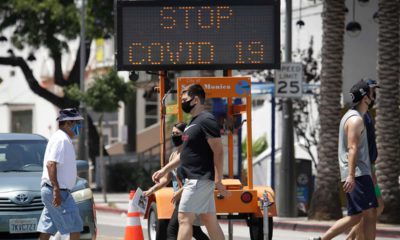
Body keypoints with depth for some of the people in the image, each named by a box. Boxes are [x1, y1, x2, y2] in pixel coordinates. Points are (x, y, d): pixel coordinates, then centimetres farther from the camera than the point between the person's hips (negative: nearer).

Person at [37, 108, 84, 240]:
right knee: (75, 227, -7)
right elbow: (51, 164, -23)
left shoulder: (63, 139, 19)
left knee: (47, 229, 7)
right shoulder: (61, 140, -14)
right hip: (57, 191, -10)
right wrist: (56, 190, -27)